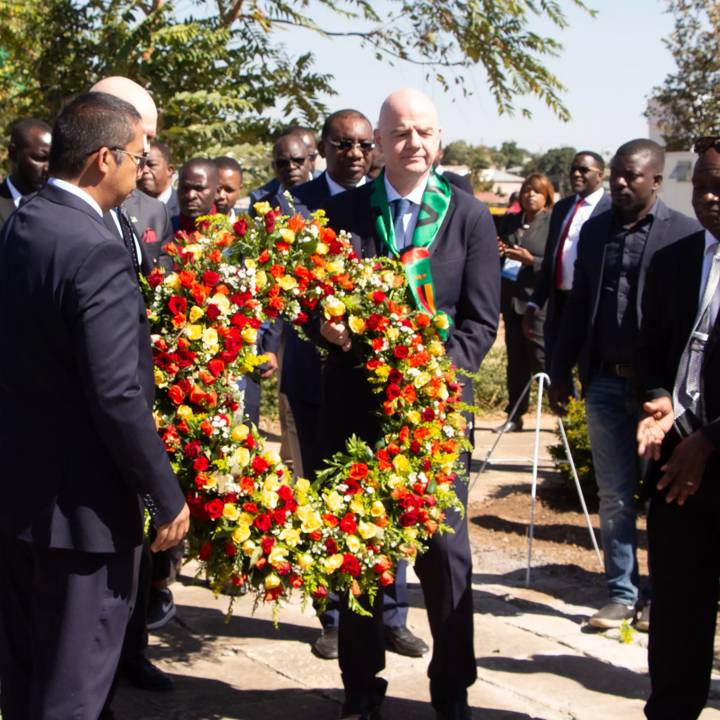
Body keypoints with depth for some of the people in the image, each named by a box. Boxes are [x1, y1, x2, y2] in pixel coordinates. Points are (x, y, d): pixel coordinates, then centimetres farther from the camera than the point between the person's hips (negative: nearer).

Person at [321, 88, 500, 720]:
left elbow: (482, 318, -1)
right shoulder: (344, 211, 5)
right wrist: (327, 325, -15)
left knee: (445, 548, 3)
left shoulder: (470, 217, 2)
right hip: (356, 402, 1)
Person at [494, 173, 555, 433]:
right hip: (511, 298, 6)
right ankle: (514, 416, 17)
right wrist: (498, 252, 1)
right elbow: (499, 254, 23)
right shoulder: (511, 221, 13)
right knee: (516, 360, 11)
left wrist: (531, 260, -20)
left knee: (541, 358, -9)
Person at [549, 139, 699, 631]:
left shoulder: (685, 233, -6)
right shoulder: (595, 230, 9)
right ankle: (622, 594, 20)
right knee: (614, 497, 10)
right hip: (605, 382, 4)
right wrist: (561, 372, 12)